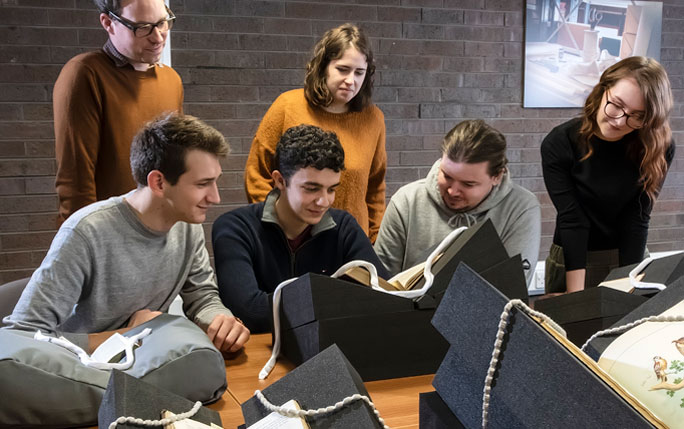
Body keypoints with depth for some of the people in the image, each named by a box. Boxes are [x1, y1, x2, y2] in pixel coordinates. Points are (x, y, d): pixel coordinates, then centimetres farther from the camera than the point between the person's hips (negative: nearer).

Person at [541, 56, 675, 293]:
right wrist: (575, 295, -27)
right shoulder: (559, 144, -18)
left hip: (631, 257, 2)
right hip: (572, 261, -1)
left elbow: (637, 218, -16)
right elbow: (571, 220, -22)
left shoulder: (658, 150, -12)